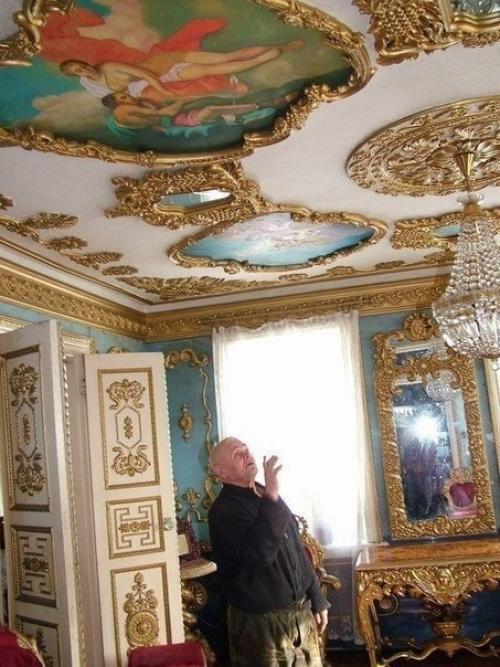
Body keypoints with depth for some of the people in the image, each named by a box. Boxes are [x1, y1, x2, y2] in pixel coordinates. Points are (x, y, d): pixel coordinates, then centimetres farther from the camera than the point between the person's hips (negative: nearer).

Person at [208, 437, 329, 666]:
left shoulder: (268, 497, 9)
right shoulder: (224, 510, -17)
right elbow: (260, 552, -33)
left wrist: (317, 600, 15)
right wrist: (271, 499, -31)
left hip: (301, 613, 7)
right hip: (261, 622, -7)